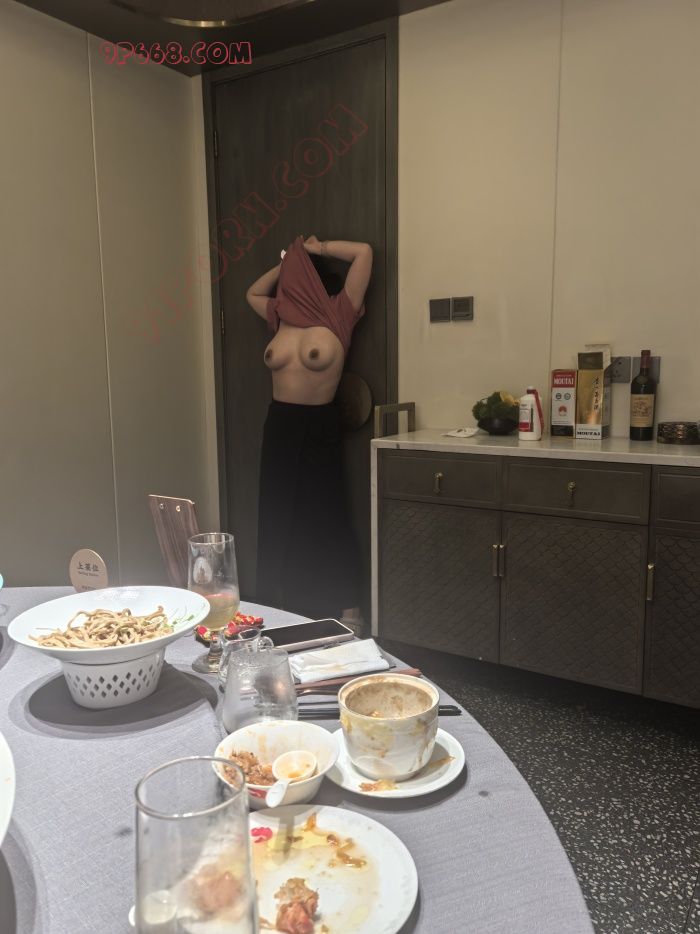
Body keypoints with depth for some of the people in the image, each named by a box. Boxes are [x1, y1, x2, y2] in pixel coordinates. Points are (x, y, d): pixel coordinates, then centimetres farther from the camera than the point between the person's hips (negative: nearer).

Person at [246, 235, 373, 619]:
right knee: (278, 517, 10)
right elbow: (252, 293, 29)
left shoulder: (337, 315, -6)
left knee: (321, 519, 1)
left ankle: (329, 609, 14)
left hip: (320, 426, -5)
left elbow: (364, 252, -10)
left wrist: (318, 249, 2)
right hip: (279, 423, 5)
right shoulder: (282, 317, 9)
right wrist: (287, 263, 18)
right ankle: (279, 606, 24)